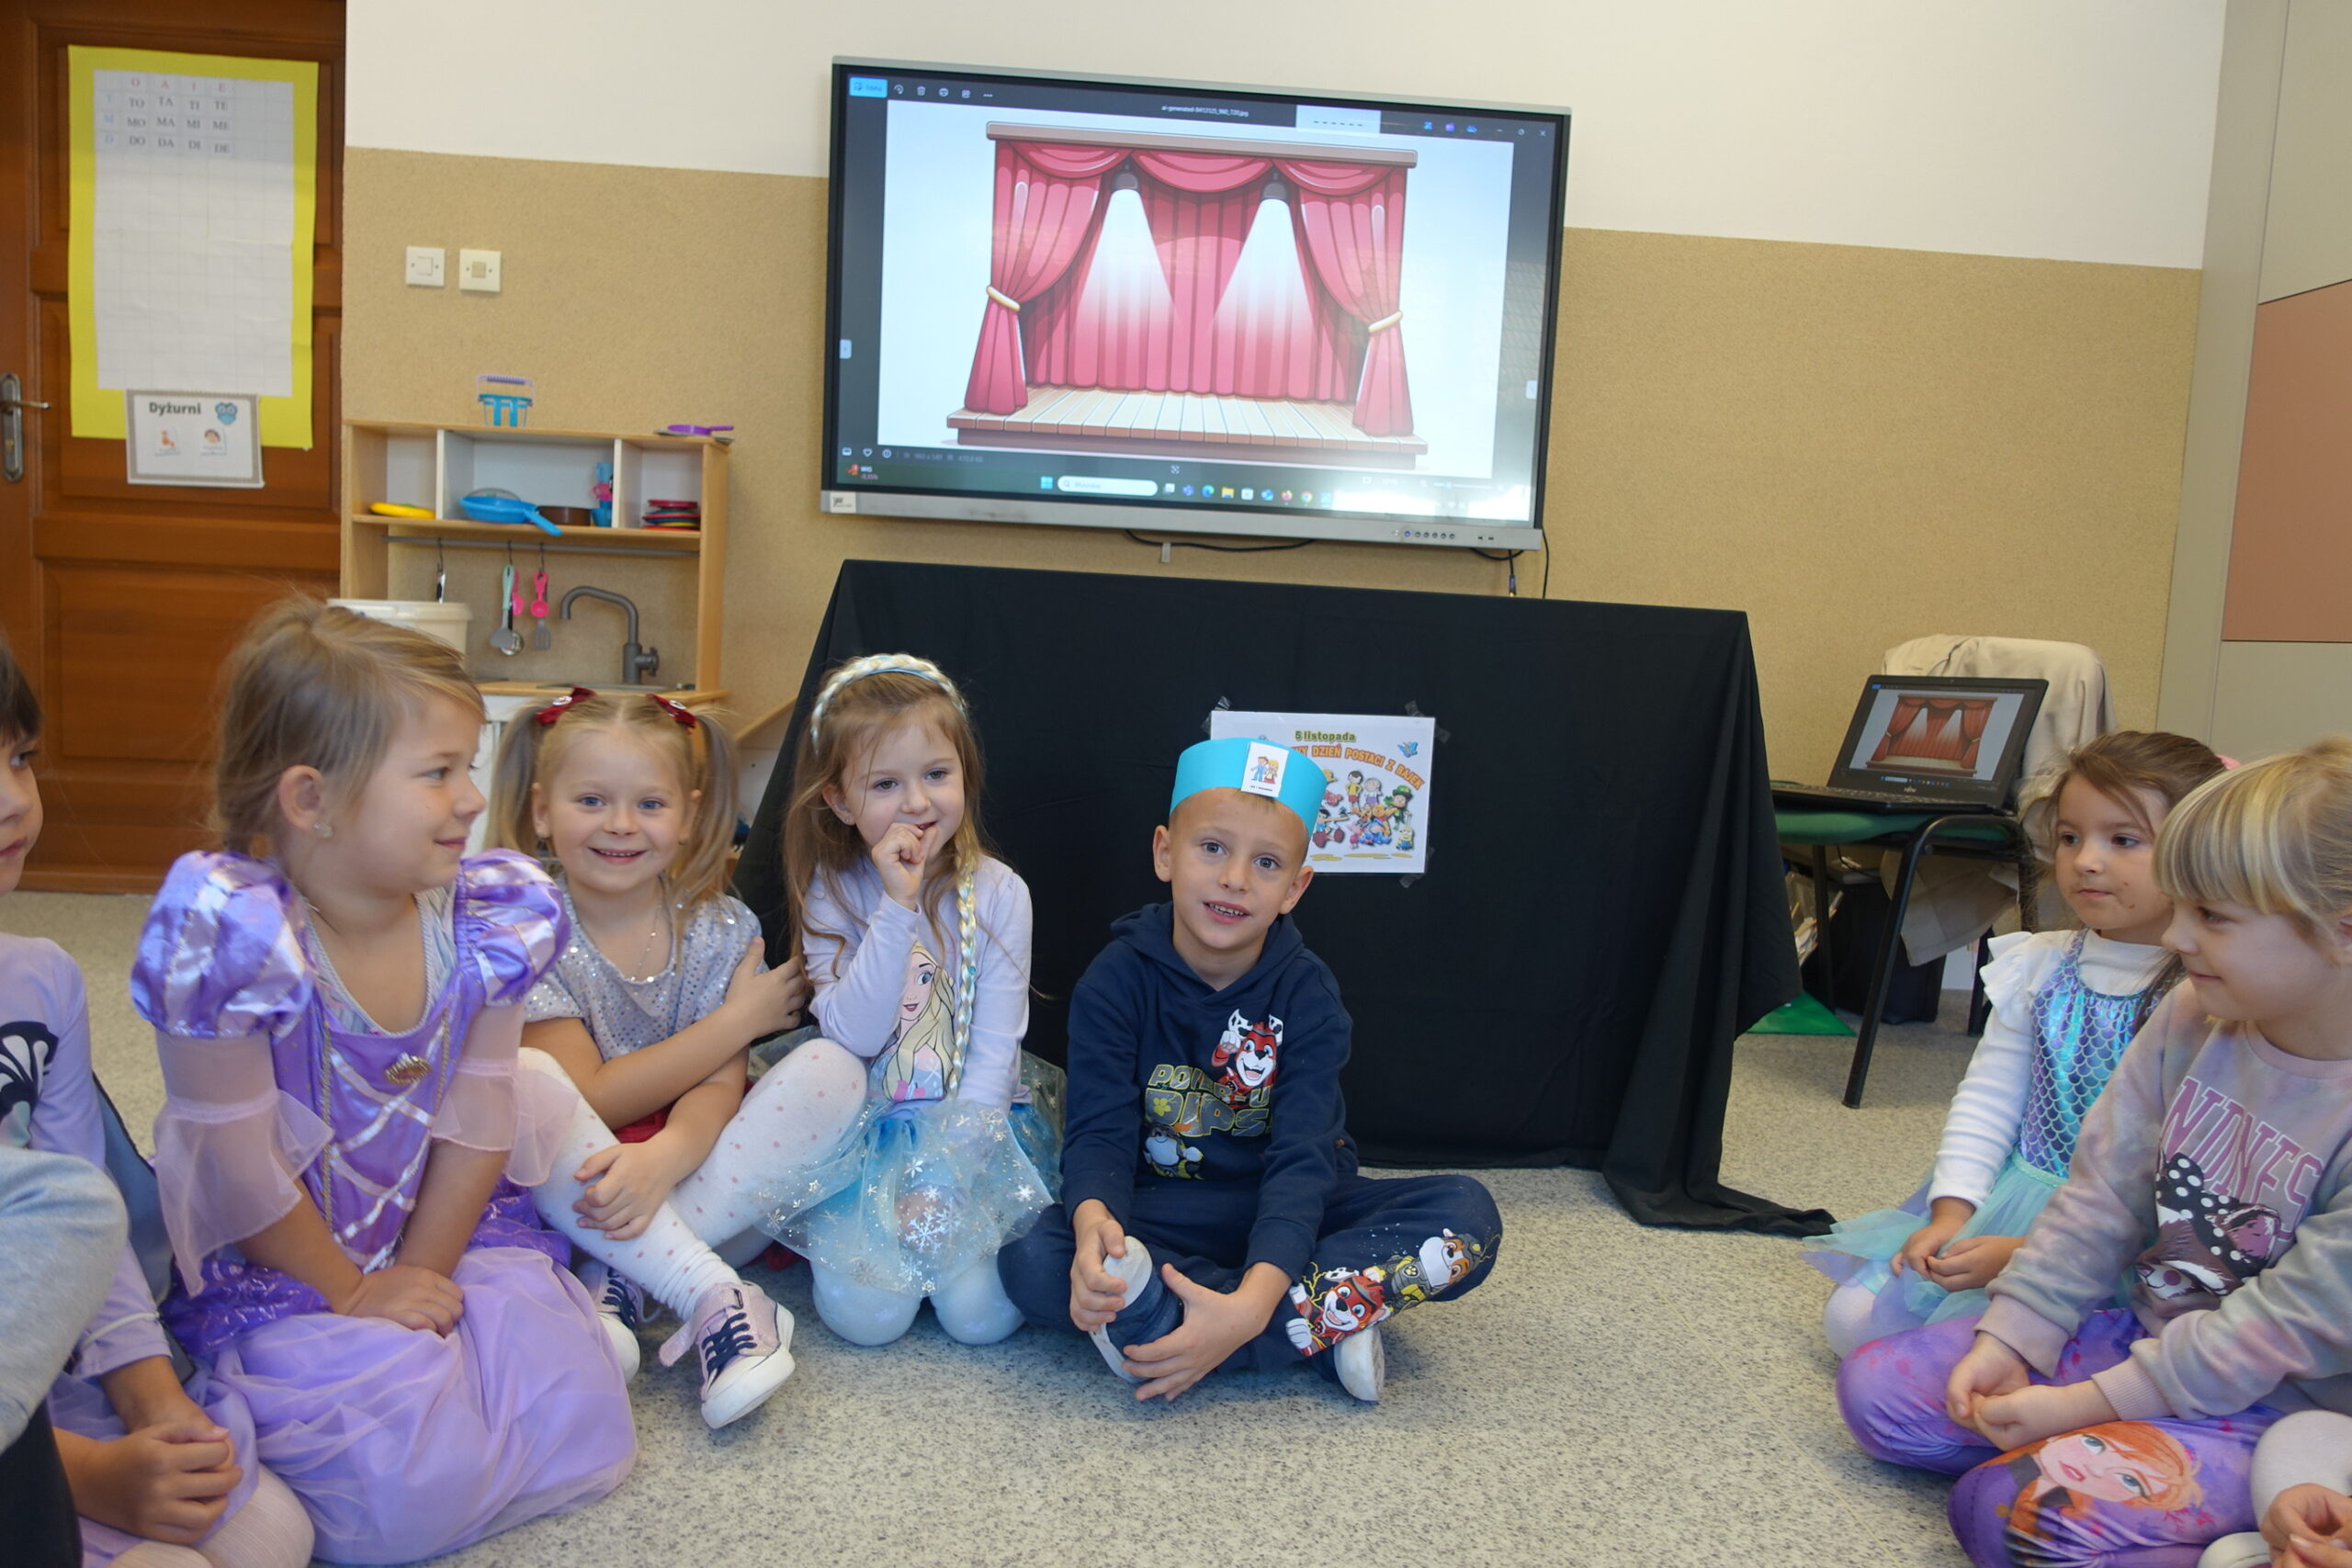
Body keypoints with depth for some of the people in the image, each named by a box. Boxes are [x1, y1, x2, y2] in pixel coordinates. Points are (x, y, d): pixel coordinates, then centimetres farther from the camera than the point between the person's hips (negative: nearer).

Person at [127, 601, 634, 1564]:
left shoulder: (487, 916, -12)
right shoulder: (231, 938, -28)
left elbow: (477, 1124, -3)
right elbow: (238, 1171, -18)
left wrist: (422, 1275, -5)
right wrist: (353, 1294, -8)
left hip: (446, 1235, 4)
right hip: (282, 1267, -4)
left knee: (584, 1439, -8)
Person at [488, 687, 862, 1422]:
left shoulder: (721, 930, -1)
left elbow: (718, 1090, -9)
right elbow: (593, 1100, -15)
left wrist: (662, 1159, -33)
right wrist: (740, 1019, -15)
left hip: (692, 1189, 3)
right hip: (578, 1197, -2)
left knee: (831, 1067, -18)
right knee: (526, 1078, -31)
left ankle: (622, 1282, -23)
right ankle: (713, 1295, -32)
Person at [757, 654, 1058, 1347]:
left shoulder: (998, 893, -6)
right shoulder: (832, 894, -4)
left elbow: (995, 1049, -8)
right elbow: (854, 1037, -16)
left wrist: (944, 1172, -16)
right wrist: (897, 908, -24)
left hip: (977, 1123, 0)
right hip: (871, 1131, 1)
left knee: (982, 1313, -18)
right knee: (866, 1313, -17)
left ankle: (937, 1215, 12)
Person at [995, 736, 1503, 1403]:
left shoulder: (1306, 994, -11)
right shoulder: (1116, 982, -9)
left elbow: (1301, 1159, -22)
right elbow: (1101, 1132, -18)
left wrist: (1251, 1305, -40)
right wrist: (1093, 1225, -43)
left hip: (1281, 1216, 1)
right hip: (1162, 1213, 0)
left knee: (1468, 1217, -24)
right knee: (1031, 1261, -30)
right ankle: (1325, 1321, -25)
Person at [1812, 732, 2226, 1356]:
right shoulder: (2040, 966, 4)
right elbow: (1987, 1099, 6)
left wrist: (2030, 1251, -21)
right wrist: (1953, 1211, -7)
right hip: (2000, 1199, 6)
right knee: (1853, 1321, -3)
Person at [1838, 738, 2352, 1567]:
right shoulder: (2192, 1019, -5)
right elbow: (2102, 1193, 0)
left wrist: (2087, 1403, -21)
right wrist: (2008, 1336, -6)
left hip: (2271, 1404, -7)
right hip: (2145, 1331, 7)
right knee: (1875, 1385, -1)